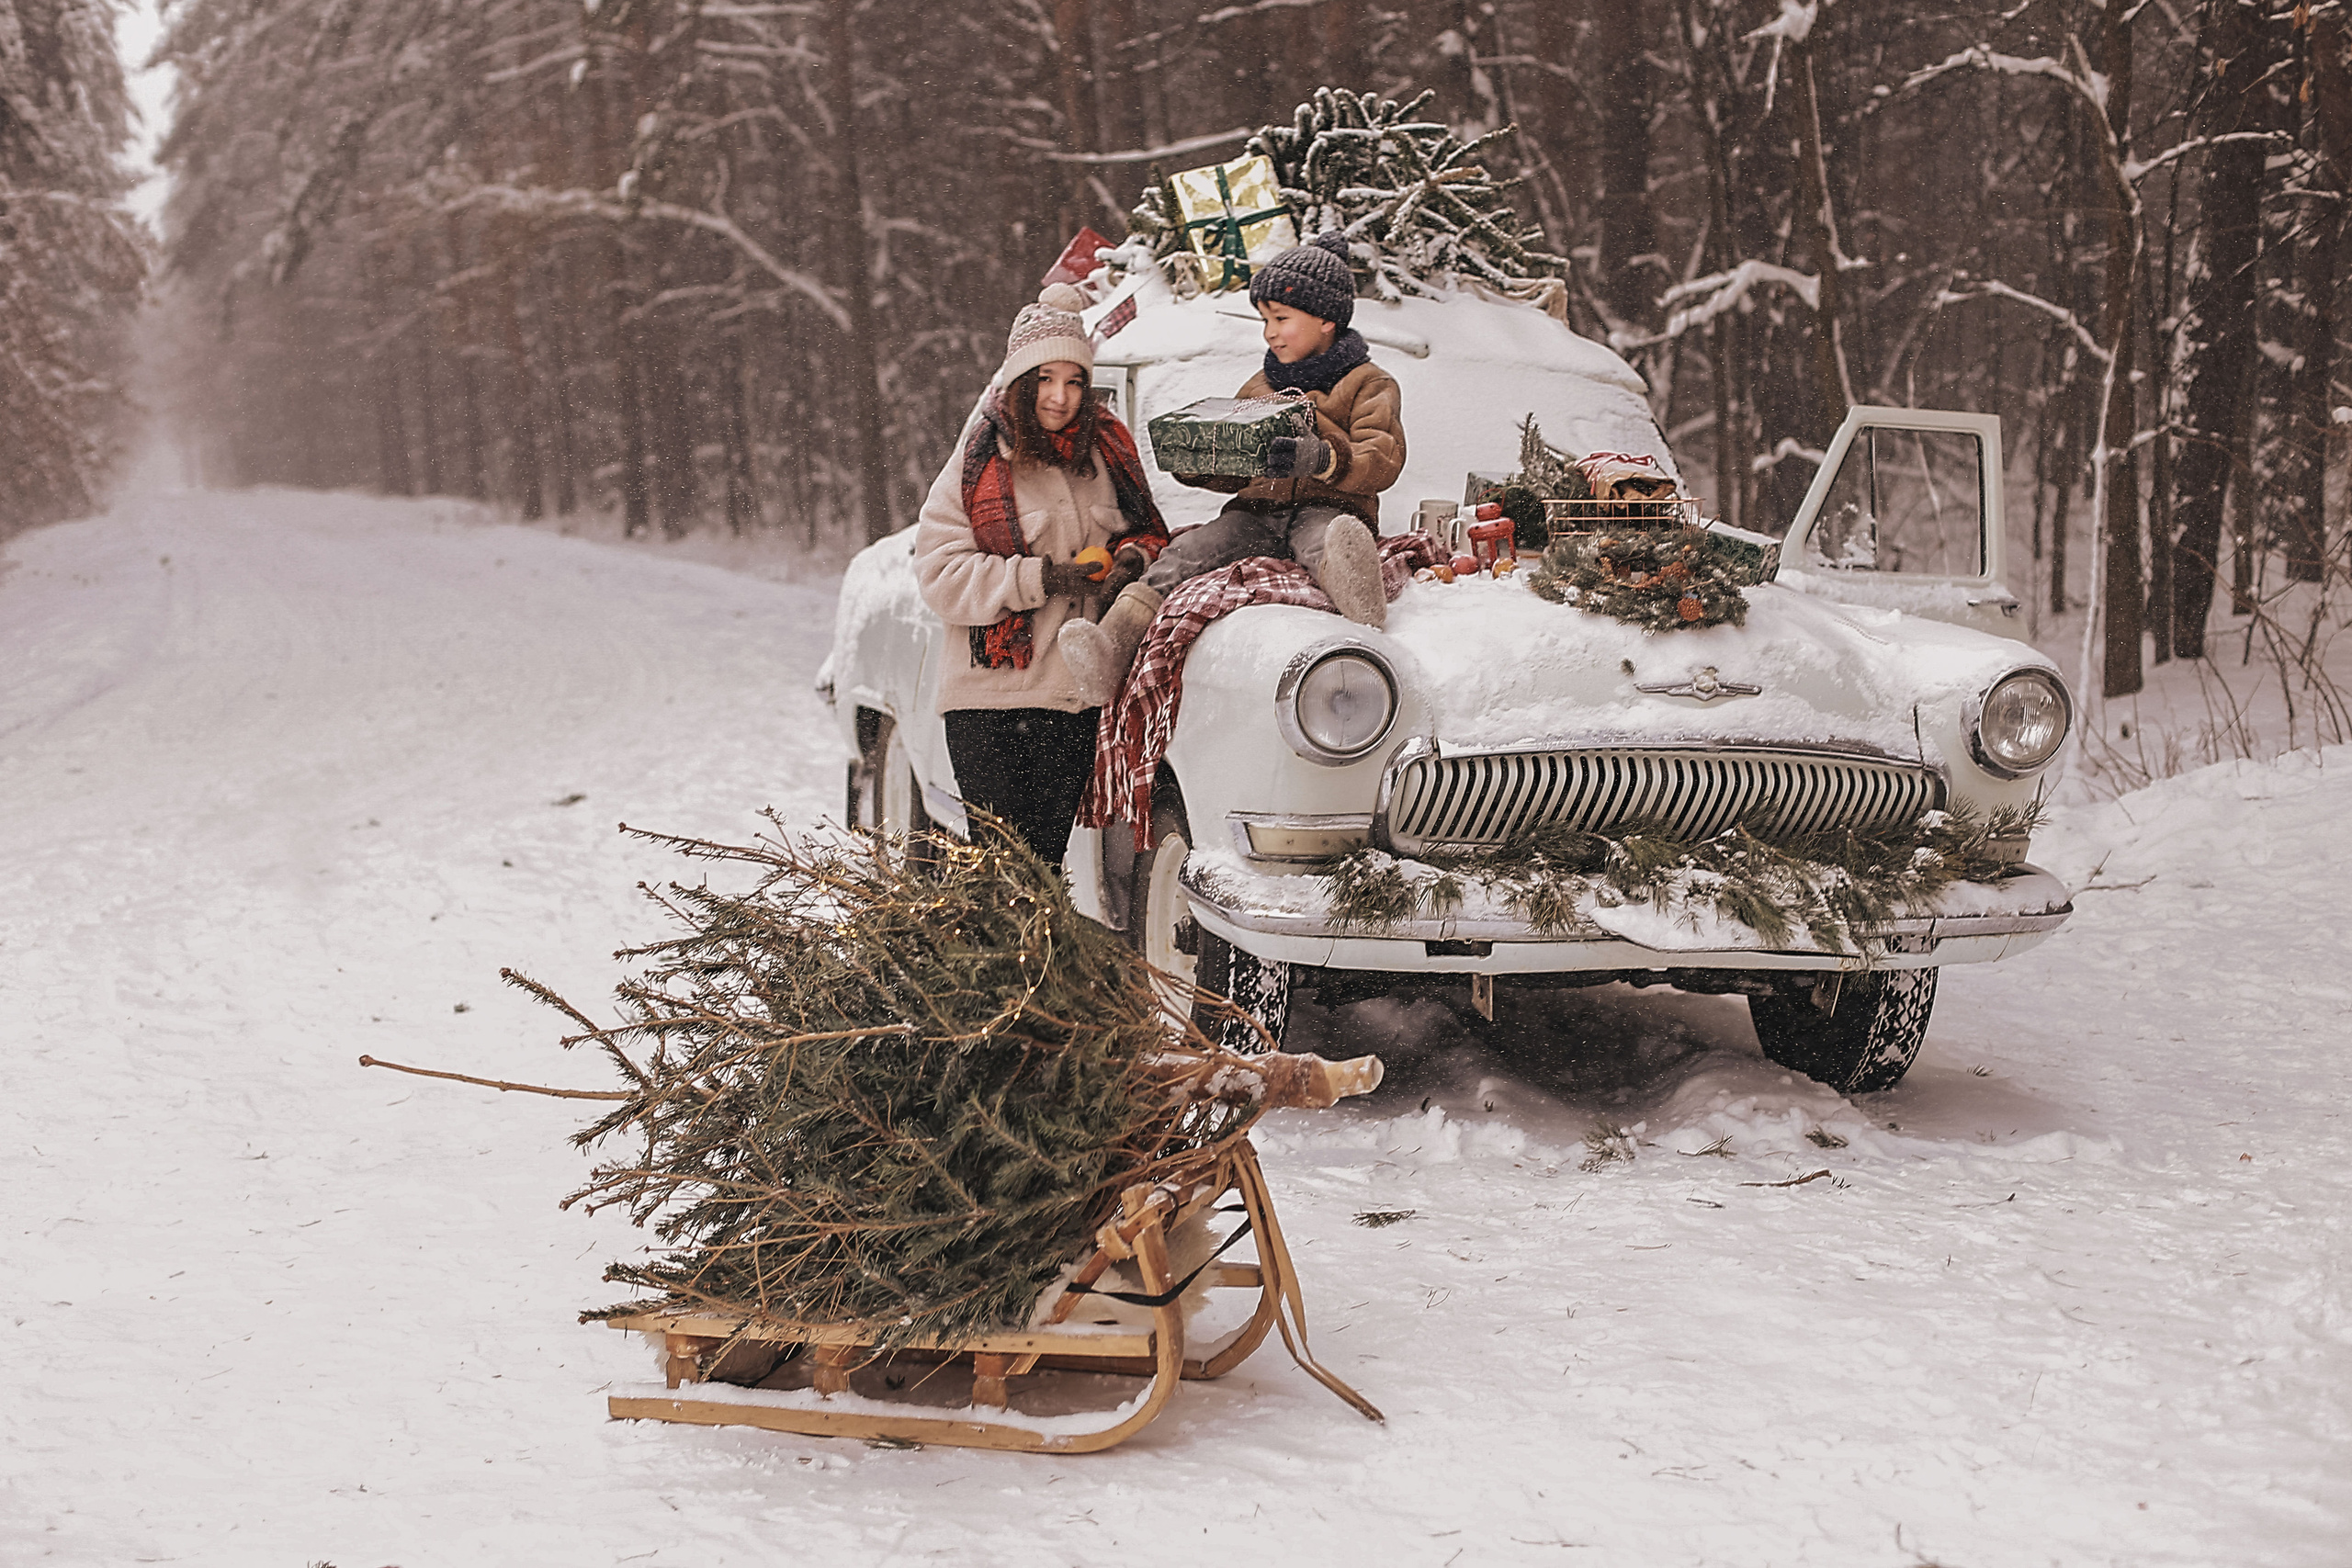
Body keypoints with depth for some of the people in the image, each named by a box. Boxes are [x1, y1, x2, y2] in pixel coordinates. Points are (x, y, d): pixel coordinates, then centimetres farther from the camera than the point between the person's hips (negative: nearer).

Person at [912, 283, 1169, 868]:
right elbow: (939, 574, -9)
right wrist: (1041, 578, -18)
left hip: (1080, 701, 3)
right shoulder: (978, 463, -2)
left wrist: (1134, 555, -4)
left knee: (1048, 854, 8)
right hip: (990, 701, -3)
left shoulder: (1108, 449, 9)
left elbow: (1145, 531, 21)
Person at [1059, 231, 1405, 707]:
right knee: (1188, 551, -26)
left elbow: (1382, 462, -7)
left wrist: (1323, 458, -27)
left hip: (1329, 509, -3)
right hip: (1257, 509, 4)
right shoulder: (1259, 388, 27)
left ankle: (1355, 590, -76)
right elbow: (1235, 474, 28)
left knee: (1325, 539, -41)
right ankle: (1114, 645, -45)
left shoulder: (1369, 386, 9)